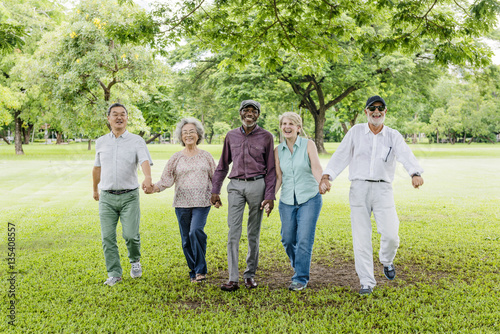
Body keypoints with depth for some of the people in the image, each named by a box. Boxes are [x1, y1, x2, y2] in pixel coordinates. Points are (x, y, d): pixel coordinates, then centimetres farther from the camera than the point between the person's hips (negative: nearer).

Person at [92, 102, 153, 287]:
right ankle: (114, 274, 14)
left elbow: (145, 161, -20)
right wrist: (95, 189, 30)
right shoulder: (101, 142, 9)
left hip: (129, 196, -3)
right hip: (107, 197, 3)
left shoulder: (136, 141, -2)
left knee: (131, 235, -8)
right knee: (108, 237, 1)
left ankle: (135, 260, 24)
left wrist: (147, 178, -40)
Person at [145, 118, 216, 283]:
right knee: (186, 239, 4)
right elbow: (166, 180, 1)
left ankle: (200, 269, -7)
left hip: (202, 203, -2)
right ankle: (194, 273, 21)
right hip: (182, 203, 2)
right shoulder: (176, 158, 7)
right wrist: (153, 188, -16)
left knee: (196, 231, -22)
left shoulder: (206, 156, 7)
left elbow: (214, 178, 13)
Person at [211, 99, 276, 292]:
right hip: (236, 185, 2)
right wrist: (215, 190, 11)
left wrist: (270, 196, -4)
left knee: (253, 233, 6)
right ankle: (233, 279, -2)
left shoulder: (266, 137, 4)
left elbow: (270, 169, 3)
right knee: (233, 233, -5)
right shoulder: (231, 136, 11)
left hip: (257, 185, -1)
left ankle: (250, 274, 19)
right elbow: (223, 165, 17)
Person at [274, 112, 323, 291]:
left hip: (309, 198, -4)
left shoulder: (308, 145, -5)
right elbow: (278, 177, 6)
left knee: (304, 239, -6)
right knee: (287, 239, 7)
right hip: (287, 201, 4)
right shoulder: (278, 150, 5)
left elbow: (316, 168, -17)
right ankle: (299, 266, 35)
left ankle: (301, 278, 7)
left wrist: (321, 184, -36)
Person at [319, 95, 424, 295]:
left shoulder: (393, 136, 6)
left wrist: (415, 173, -32)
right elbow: (341, 155, 1)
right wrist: (326, 176, -14)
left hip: (382, 189, 0)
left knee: (390, 235, -8)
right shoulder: (356, 132, 8)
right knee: (361, 237, 0)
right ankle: (366, 282, 12)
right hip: (359, 188, 0)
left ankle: (387, 261, 27)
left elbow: (406, 155, -12)